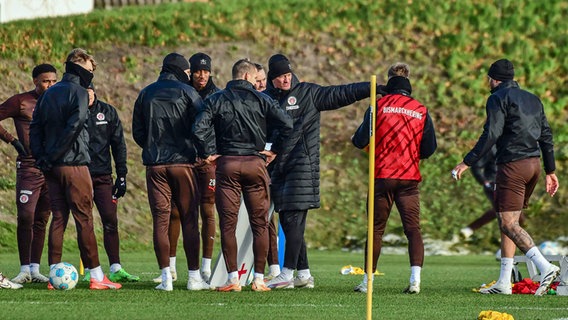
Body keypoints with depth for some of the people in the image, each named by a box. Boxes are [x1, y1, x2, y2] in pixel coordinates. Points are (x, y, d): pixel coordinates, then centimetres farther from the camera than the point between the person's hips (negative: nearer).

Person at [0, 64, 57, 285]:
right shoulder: (21, 102, -3)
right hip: (29, 167, -5)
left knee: (42, 220, 6)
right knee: (26, 217, -11)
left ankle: (35, 269, 9)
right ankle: (25, 269, -7)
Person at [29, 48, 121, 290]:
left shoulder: (49, 94, 15)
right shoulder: (78, 92, -8)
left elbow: (35, 127, 12)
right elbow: (74, 125, -19)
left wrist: (42, 157, 5)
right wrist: (54, 155, -15)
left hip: (52, 167, 7)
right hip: (74, 165, -7)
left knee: (58, 218, 9)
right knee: (84, 219, -5)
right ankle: (96, 276, -4)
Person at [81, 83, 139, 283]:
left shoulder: (107, 112, 6)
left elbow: (118, 144, 10)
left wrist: (121, 176, 5)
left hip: (103, 176, 2)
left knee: (111, 221, -4)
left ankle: (116, 269, -1)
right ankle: (89, 270, 5)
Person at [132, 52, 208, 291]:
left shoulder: (146, 94, 10)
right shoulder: (187, 92, -1)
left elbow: (137, 131, 11)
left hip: (155, 164, 2)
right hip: (183, 163, -2)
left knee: (160, 220, 1)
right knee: (189, 220, 2)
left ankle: (166, 277, -4)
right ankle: (194, 277, 0)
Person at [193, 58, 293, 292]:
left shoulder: (216, 100, 4)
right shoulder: (261, 100, 2)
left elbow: (199, 128, -9)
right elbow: (286, 124, -8)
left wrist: (207, 154, 2)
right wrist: (274, 150, 3)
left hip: (227, 164, 1)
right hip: (255, 163, 0)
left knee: (227, 224, 3)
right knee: (260, 223, 6)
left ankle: (233, 278, -1)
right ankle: (259, 279, 4)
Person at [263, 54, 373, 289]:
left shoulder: (308, 93, 2)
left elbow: (340, 94, -2)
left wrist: (371, 88, -10)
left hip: (302, 166, -4)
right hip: (277, 167, 4)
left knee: (294, 220, -10)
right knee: (287, 222, 5)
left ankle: (288, 274, -11)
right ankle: (304, 274, 12)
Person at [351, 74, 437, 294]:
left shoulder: (379, 106, 2)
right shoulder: (421, 111, 7)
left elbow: (360, 141, 0)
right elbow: (429, 148, 7)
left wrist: (356, 139, 23)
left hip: (382, 175, -1)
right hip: (410, 177, 1)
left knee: (376, 229, 8)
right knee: (412, 228, -2)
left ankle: (367, 281, 12)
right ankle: (415, 279, -19)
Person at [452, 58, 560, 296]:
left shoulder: (498, 98, -4)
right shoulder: (532, 99, 19)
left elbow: (491, 135, -15)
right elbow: (546, 136, 18)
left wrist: (467, 163, -13)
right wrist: (550, 171, 21)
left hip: (512, 165, -8)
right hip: (533, 164, 8)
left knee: (508, 223, -10)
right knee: (508, 222, 12)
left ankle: (545, 267, -27)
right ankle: (504, 283, 9)